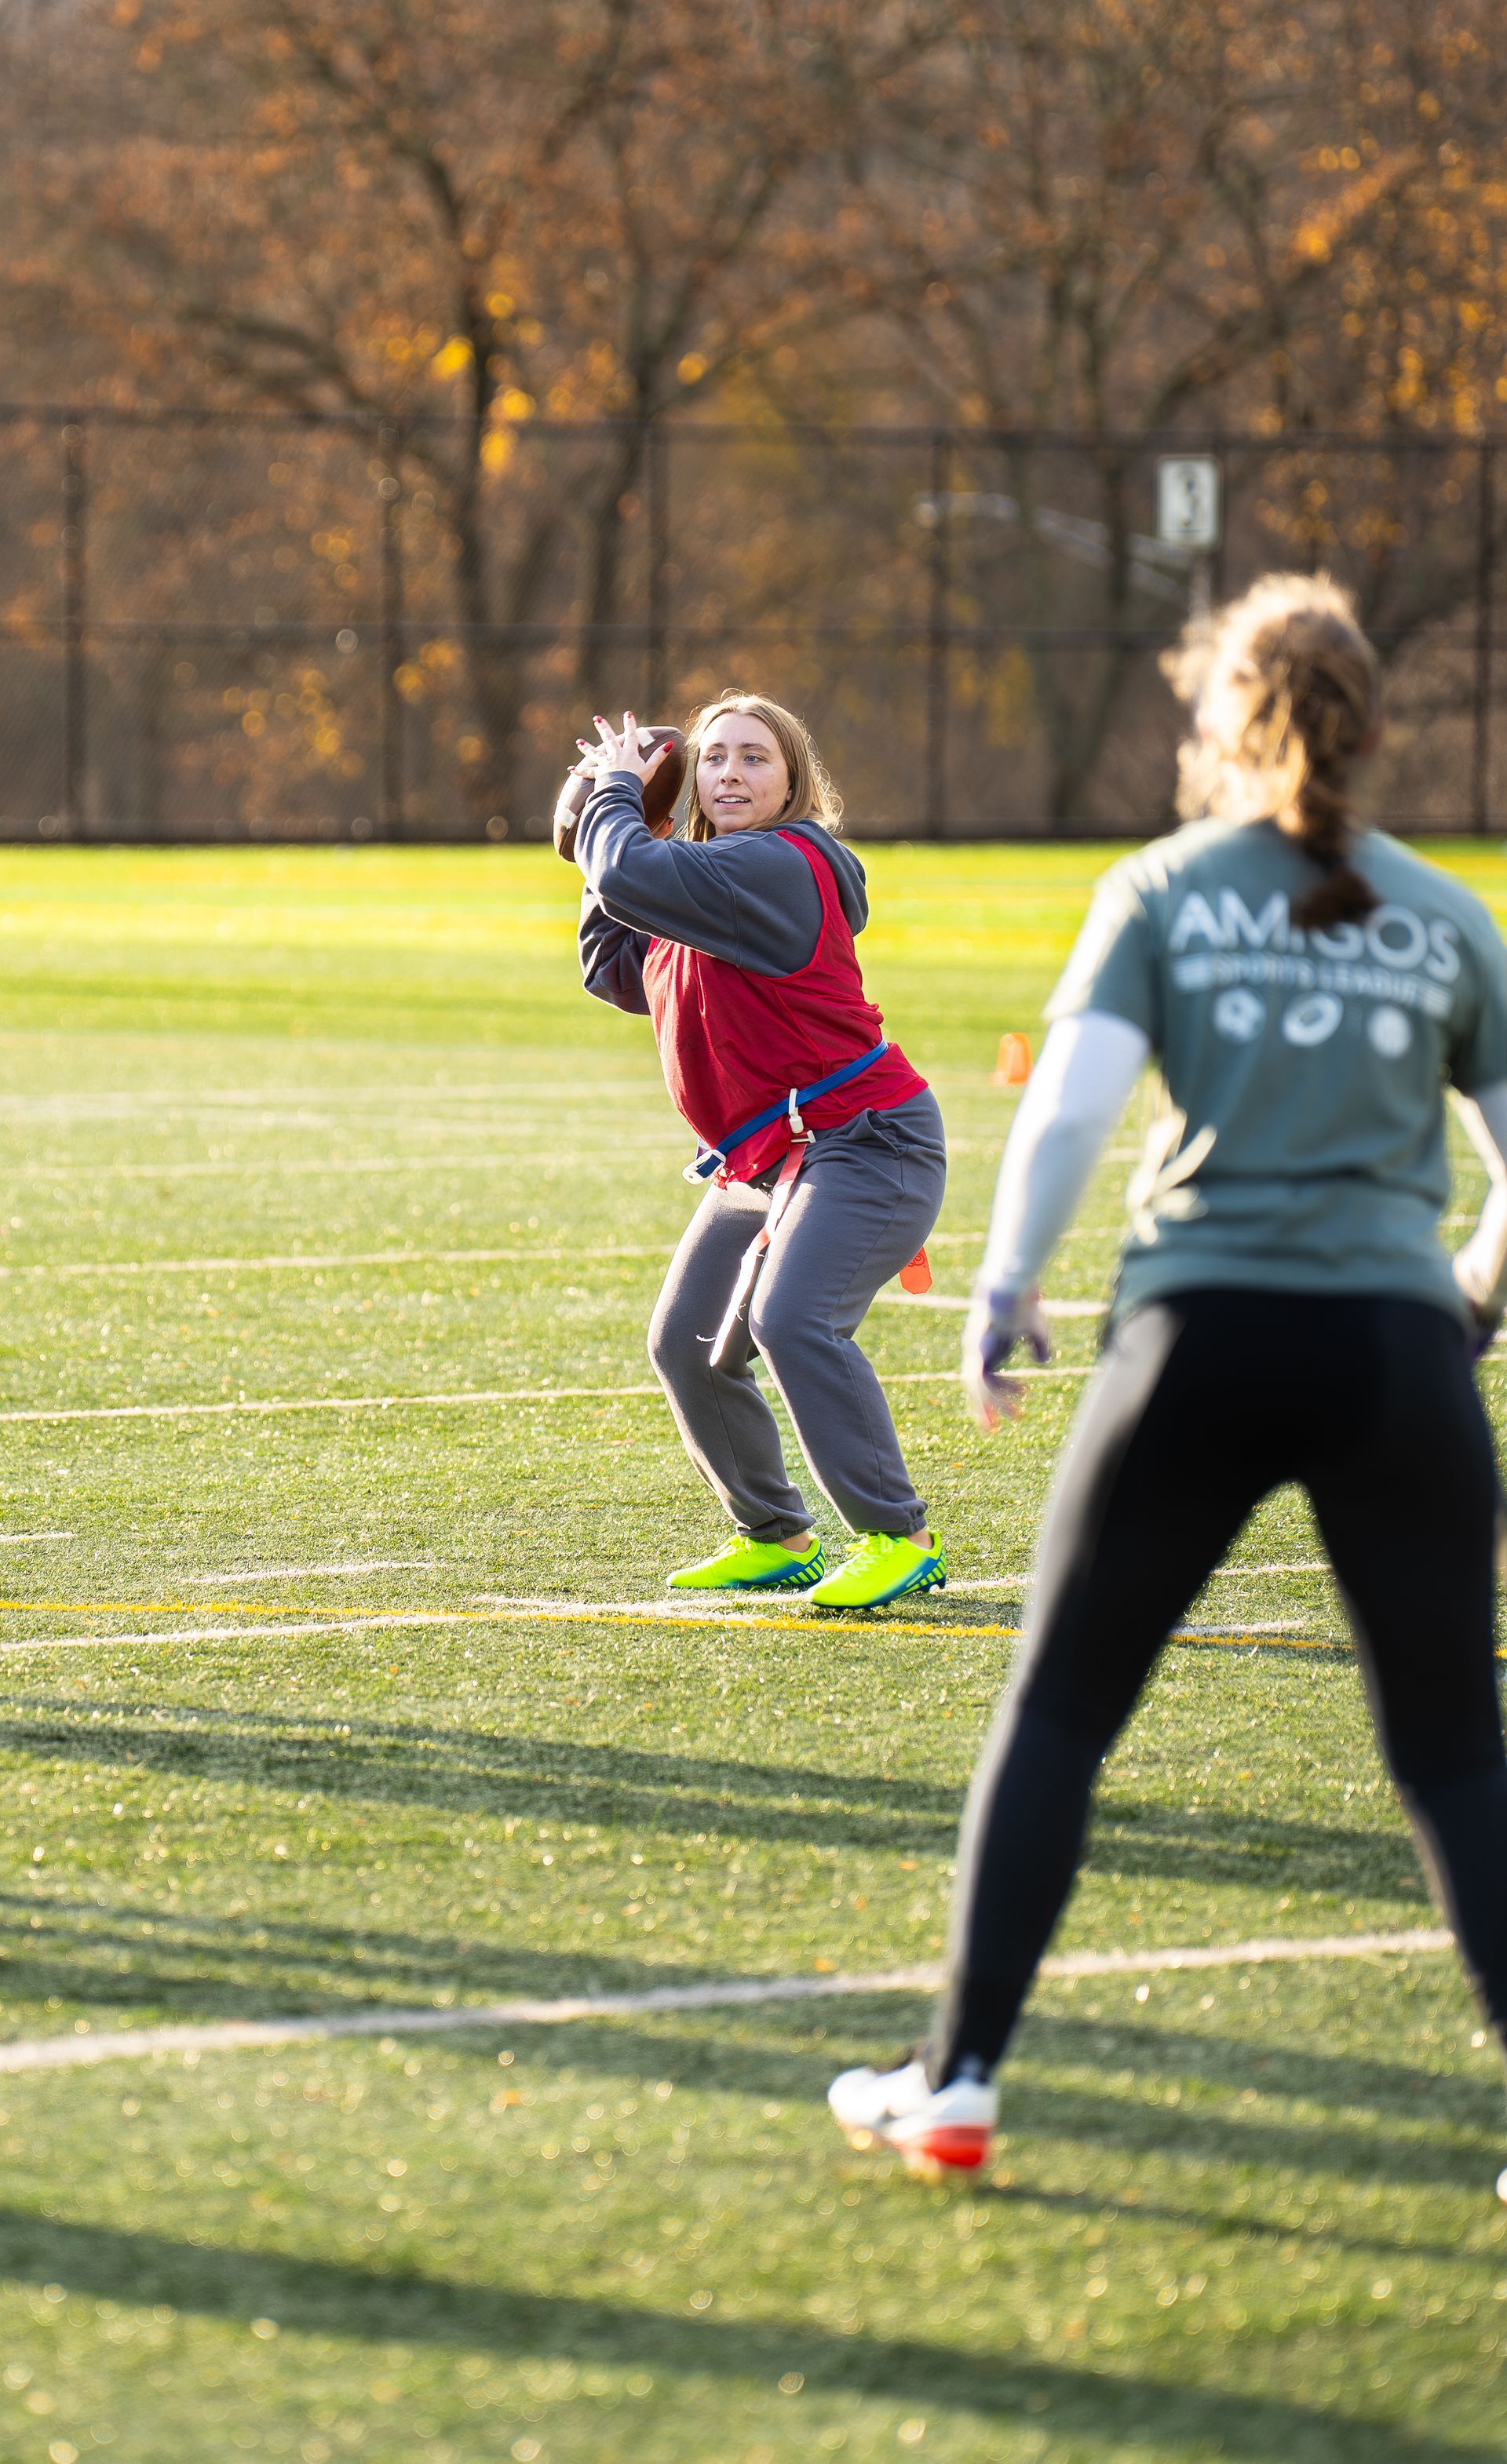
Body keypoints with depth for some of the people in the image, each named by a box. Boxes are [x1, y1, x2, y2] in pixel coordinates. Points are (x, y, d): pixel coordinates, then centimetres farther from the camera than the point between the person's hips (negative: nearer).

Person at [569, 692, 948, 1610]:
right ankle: (775, 1538, 23)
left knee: (791, 1317, -28)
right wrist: (617, 804, 14)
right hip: (766, 1158, 10)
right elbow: (618, 975, 21)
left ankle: (899, 1539, -23)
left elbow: (632, 875, -27)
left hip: (865, 1144, -10)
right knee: (687, 1345, 9)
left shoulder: (776, 867, -19)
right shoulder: (714, 874, 13)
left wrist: (618, 792, -6)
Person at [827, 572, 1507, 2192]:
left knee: (1054, 1720, 11)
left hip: (1202, 1338, -1)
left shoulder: (1162, 894, 5)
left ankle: (956, 2083, 11)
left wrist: (1002, 1291, 6)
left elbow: (1065, 1114, -6)